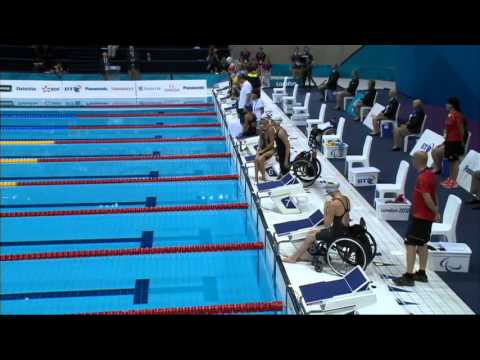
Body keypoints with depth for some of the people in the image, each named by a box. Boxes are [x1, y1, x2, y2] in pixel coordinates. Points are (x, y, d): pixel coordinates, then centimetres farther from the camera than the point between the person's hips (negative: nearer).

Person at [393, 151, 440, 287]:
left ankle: (408, 276, -4)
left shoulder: (422, 178, -22)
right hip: (427, 216, 10)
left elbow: (427, 199, -23)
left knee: (410, 244, -6)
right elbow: (434, 195, 12)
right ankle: (422, 273, 25)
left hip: (419, 217, -10)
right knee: (422, 244, 17)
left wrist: (435, 211, -10)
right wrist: (436, 211, 10)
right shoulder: (430, 174, 8)